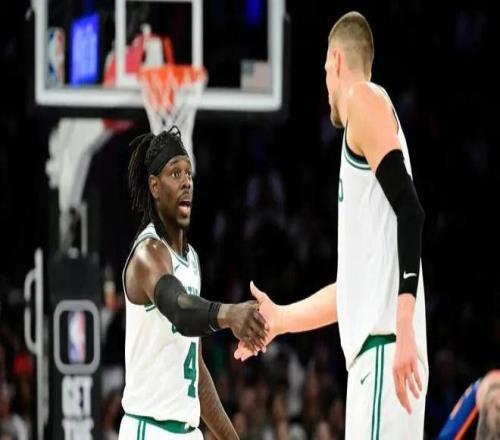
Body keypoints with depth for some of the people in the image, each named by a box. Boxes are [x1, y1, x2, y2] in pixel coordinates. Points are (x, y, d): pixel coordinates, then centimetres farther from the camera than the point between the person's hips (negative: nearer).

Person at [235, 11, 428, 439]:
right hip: (373, 348, 9)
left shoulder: (365, 100, -2)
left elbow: (410, 210, -17)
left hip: (385, 348, -9)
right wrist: (280, 318, 45)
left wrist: (404, 326, -25)